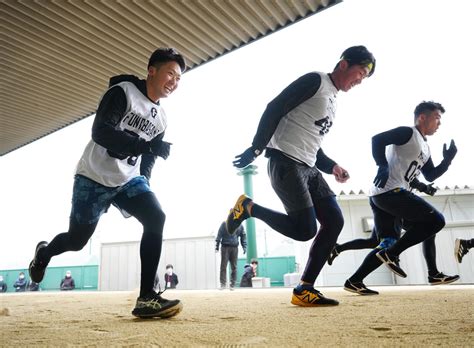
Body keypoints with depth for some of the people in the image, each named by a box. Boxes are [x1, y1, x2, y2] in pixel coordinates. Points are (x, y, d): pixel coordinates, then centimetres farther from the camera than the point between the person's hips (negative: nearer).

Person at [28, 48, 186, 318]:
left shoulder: (161, 118, 9)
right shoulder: (122, 92, -13)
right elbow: (100, 132, -27)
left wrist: (143, 183, 9)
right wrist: (147, 145, -34)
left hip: (129, 180, 6)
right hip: (95, 177, -5)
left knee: (156, 218, -19)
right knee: (76, 240, 4)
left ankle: (146, 298, -18)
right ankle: (44, 252, 42)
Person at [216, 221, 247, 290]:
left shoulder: (240, 226, 10)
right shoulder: (224, 224, 2)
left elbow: (243, 237, 12)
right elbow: (219, 235, -2)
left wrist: (244, 247, 0)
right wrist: (217, 246, -8)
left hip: (235, 248, 3)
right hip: (225, 247, -3)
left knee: (234, 267, 3)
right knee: (223, 266, -5)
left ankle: (232, 284, 9)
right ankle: (223, 283, -1)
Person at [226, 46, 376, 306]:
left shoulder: (332, 101, 24)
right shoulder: (315, 81, -4)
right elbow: (274, 109, -12)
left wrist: (332, 167, 9)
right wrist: (256, 148, -19)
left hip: (308, 168, 10)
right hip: (285, 163, -10)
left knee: (334, 221, -1)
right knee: (305, 230, -13)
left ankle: (304, 290, 4)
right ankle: (247, 207, 6)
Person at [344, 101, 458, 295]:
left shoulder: (425, 148, 27)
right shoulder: (408, 133, -3)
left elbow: (430, 176, 29)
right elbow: (377, 140, -16)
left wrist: (447, 160, 16)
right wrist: (383, 166, -24)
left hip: (383, 196, 10)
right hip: (390, 192, -10)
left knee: (388, 245, 10)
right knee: (436, 220, -6)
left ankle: (354, 281, 10)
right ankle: (391, 254, -7)